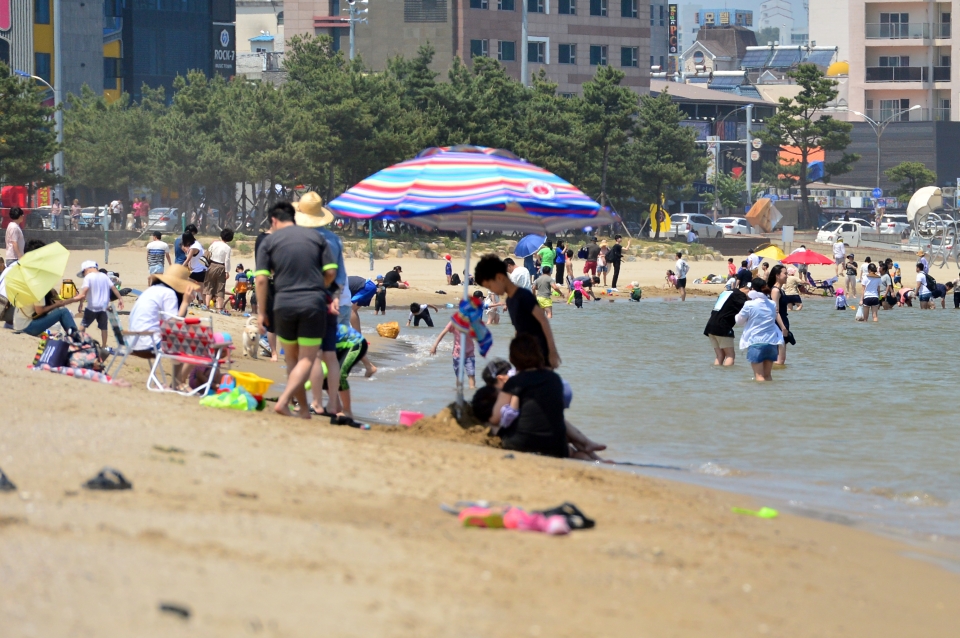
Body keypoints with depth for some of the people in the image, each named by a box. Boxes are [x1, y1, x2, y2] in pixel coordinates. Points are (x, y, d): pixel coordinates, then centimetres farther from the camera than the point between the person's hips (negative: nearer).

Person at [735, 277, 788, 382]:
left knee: (759, 376, -3)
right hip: (771, 343, 5)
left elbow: (739, 321, 2)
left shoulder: (749, 305, -10)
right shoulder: (772, 304, 4)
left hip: (756, 343, -5)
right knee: (768, 375, 14)